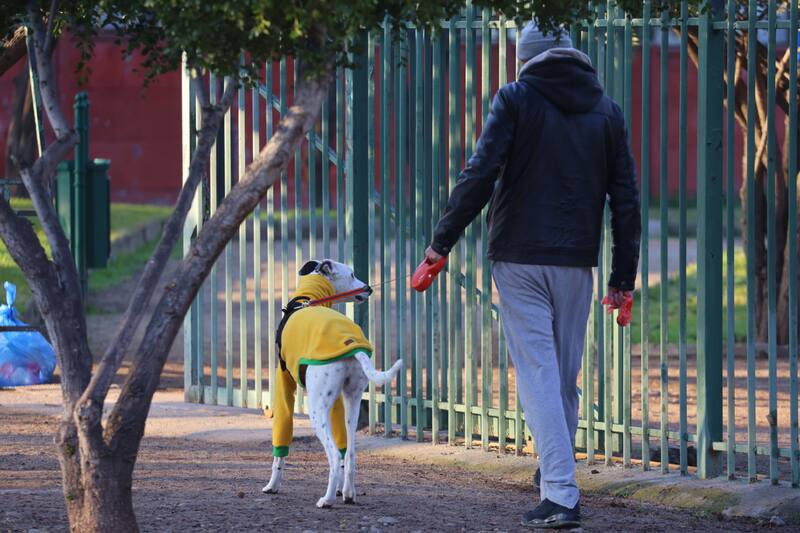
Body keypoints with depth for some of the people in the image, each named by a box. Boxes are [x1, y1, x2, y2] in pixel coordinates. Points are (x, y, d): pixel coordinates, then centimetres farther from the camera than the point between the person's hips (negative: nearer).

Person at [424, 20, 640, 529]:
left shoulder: (516, 98, -2)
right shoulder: (607, 111, 9)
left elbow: (480, 175, -10)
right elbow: (626, 198, 7)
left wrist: (441, 243, -3)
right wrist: (624, 276, 12)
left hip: (520, 258, -3)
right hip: (577, 261, 3)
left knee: (538, 374, -6)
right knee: (566, 381, 13)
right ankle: (557, 486, 22)